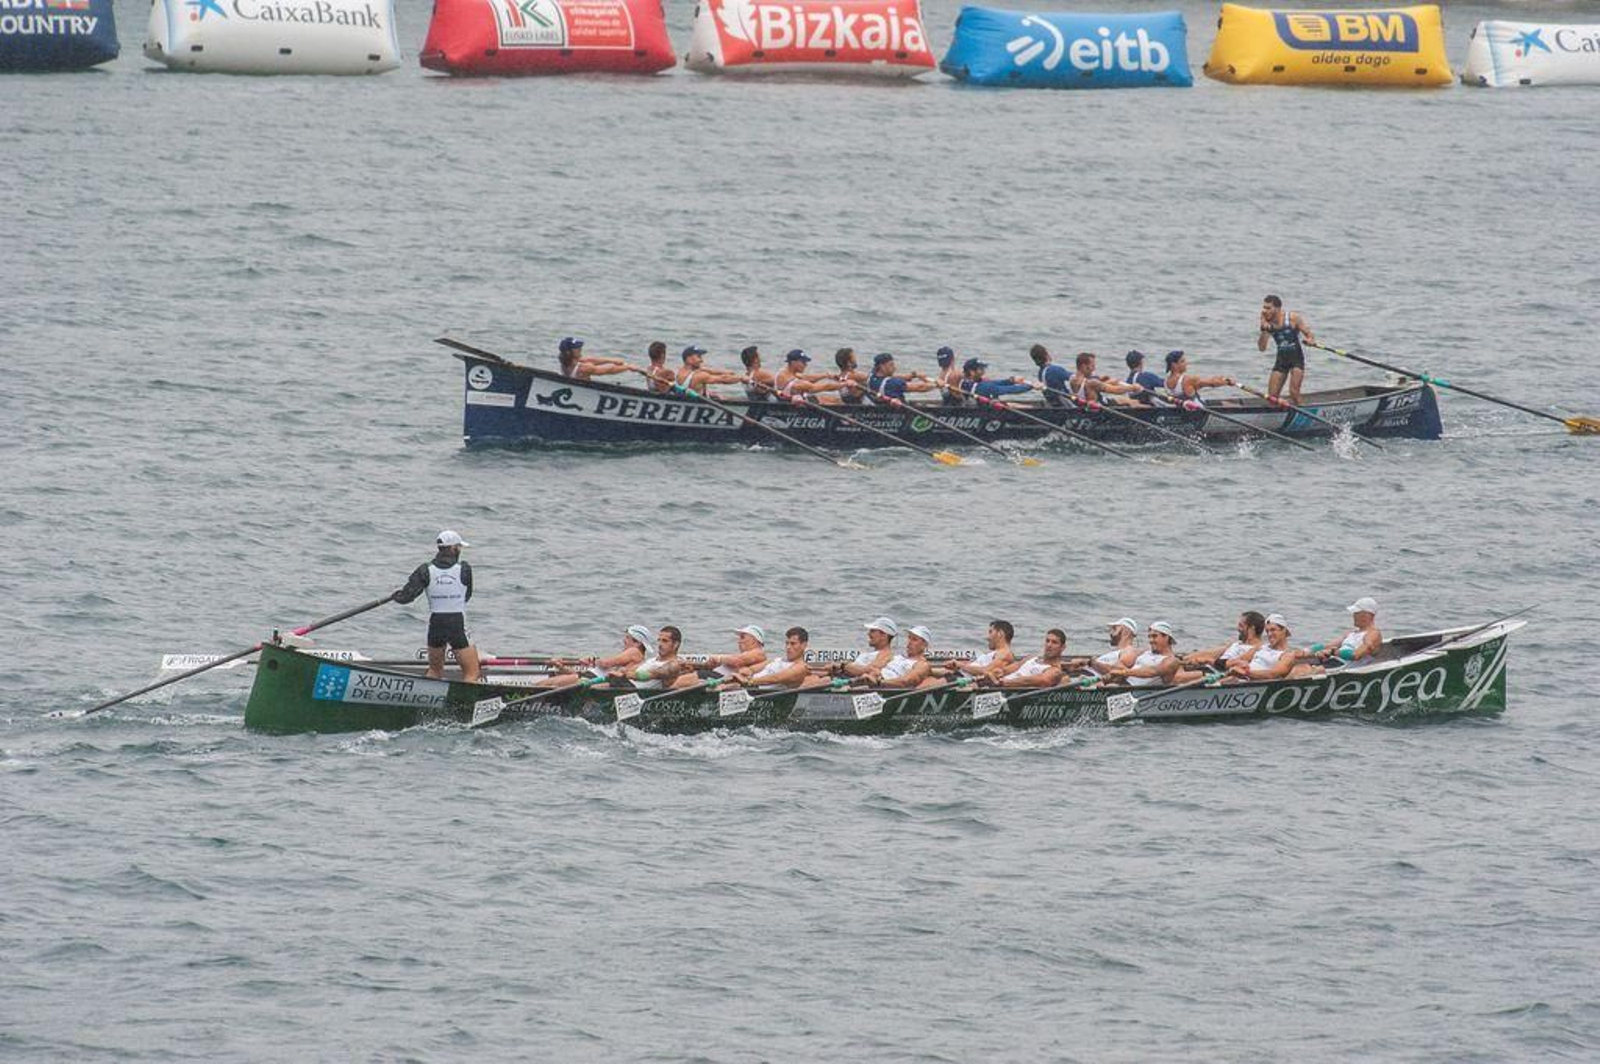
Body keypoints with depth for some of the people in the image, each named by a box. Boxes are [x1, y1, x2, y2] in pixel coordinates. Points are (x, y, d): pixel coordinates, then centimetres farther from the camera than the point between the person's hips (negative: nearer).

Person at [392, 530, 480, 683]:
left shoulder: (425, 571, -5)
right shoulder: (464, 570, -8)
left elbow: (406, 597, -8)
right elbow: (467, 597, 6)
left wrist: (395, 595, 15)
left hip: (435, 626, 3)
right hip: (458, 627, -3)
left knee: (434, 671, 24)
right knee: (472, 674, 1)